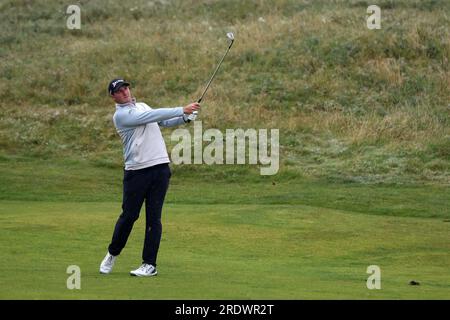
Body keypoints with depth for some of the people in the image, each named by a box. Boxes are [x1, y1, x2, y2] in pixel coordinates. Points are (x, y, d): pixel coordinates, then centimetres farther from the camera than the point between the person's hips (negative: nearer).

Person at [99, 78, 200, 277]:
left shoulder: (142, 106, 18)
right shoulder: (120, 115, -6)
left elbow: (163, 121, 22)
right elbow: (152, 116, -15)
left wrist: (184, 118, 3)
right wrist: (181, 110, -15)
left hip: (160, 166, 5)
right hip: (136, 170, -5)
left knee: (154, 217, 0)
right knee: (129, 215, 1)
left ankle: (150, 264, 2)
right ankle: (112, 254, 23)